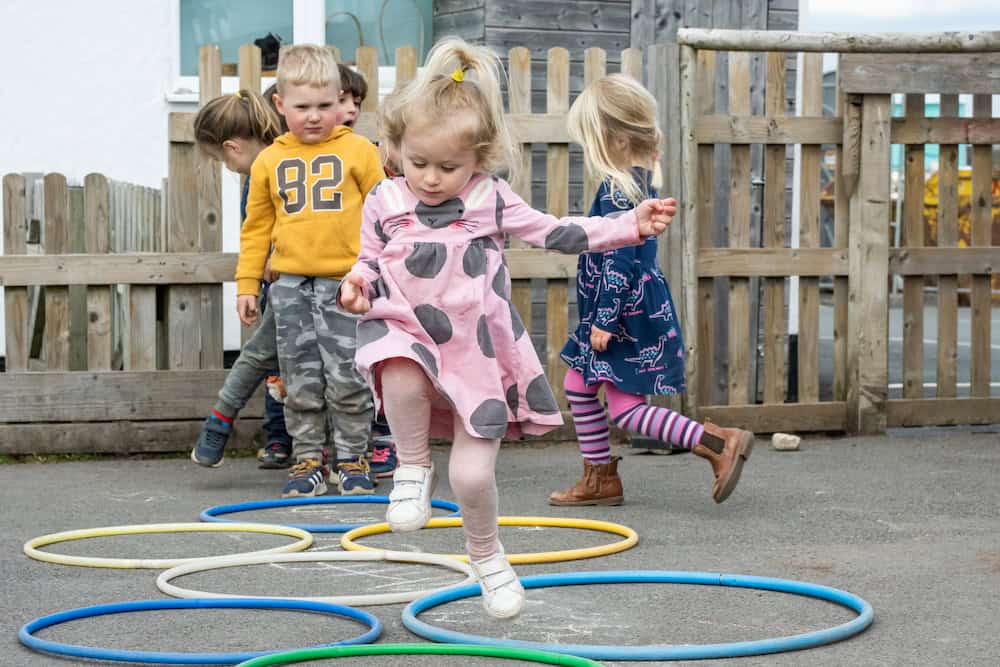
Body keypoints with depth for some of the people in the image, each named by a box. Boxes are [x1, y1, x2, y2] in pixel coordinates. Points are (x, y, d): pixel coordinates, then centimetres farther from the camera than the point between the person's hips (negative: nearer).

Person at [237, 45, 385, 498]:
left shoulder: (359, 151, 1)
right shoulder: (269, 162, 9)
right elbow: (256, 227, 15)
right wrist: (246, 284, 10)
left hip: (346, 282, -2)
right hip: (291, 285, 3)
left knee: (347, 381, -1)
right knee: (301, 383, 6)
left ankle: (352, 461, 13)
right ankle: (308, 462, 16)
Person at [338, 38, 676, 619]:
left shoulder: (491, 200, -2)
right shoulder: (385, 202, 0)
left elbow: (554, 232, 2)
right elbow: (370, 261, 13)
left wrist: (631, 226, -5)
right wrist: (359, 288, -10)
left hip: (479, 352, 0)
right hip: (410, 332, 0)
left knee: (473, 475, -6)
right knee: (398, 374, -39)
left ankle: (486, 555, 27)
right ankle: (414, 467, -9)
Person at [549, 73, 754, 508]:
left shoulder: (616, 191, -21)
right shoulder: (638, 180, 9)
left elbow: (618, 260, -25)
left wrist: (604, 320, -21)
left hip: (628, 315, -10)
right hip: (631, 310, 10)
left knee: (626, 409, -7)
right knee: (578, 385, 17)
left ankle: (719, 443, -7)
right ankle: (600, 479, 24)